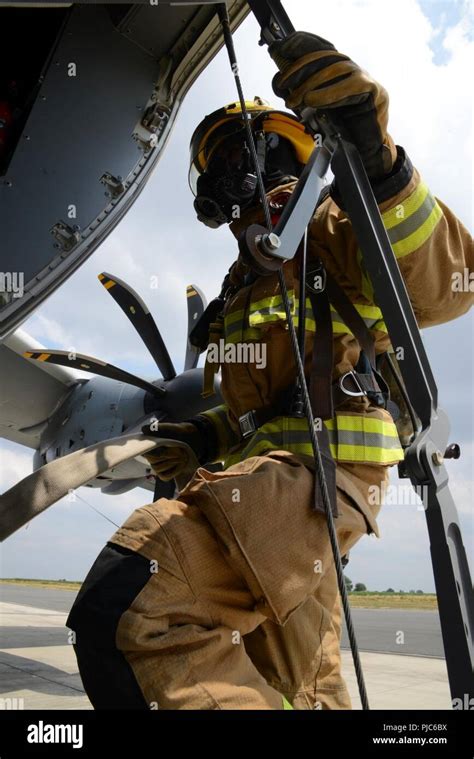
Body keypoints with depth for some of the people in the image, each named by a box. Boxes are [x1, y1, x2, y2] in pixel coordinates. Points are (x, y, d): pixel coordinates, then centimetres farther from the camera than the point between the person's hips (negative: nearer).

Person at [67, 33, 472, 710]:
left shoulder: (327, 228, 3)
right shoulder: (250, 281, 29)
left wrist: (375, 164, -32)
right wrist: (206, 439, 15)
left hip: (320, 461, -10)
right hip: (278, 464, 10)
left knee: (126, 611, -30)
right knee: (302, 688, 21)